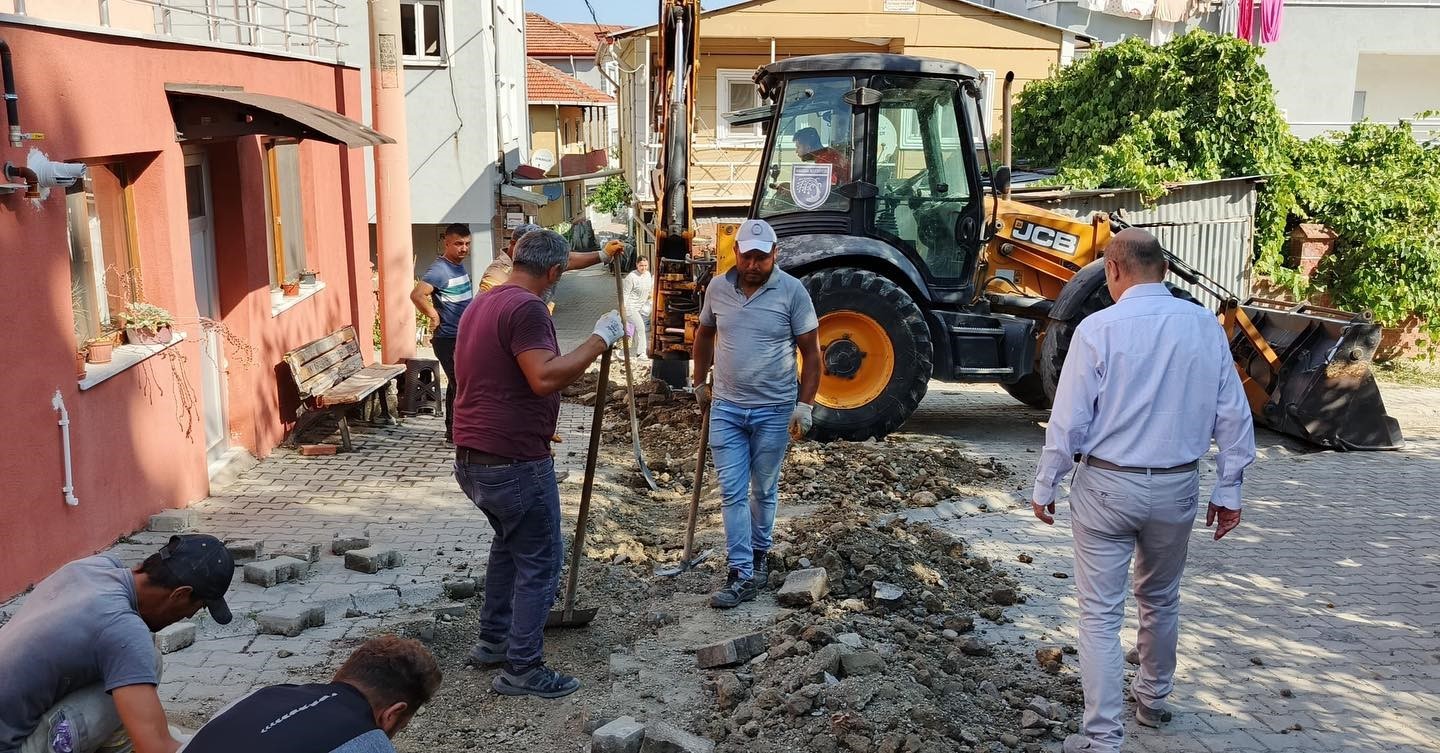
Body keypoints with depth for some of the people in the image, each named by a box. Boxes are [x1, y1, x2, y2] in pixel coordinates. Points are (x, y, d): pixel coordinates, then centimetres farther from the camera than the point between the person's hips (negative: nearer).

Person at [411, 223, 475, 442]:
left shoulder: (461, 266, 11)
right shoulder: (440, 270, -18)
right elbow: (417, 295, -30)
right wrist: (434, 316, -19)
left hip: (463, 337, 9)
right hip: (448, 339, -9)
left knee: (456, 384, 15)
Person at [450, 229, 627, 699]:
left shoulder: (482, 305, 14)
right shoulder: (526, 308, -17)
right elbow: (545, 377, -29)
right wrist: (600, 338, -22)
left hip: (472, 458, 10)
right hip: (514, 462, -10)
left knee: (510, 542, 26)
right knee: (540, 560, 2)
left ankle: (493, 641, 34)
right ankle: (522, 669, 7)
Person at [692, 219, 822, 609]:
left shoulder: (792, 291, -9)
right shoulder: (717, 288, 1)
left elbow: (811, 352, -6)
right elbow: (705, 334, 18)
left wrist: (804, 405, -10)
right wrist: (699, 383, 19)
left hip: (774, 411, -2)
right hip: (726, 408, 2)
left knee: (764, 490, 12)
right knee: (733, 492, -1)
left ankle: (758, 553, 31)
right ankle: (743, 573, 3)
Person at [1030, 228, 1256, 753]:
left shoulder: (1098, 328, -14)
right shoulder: (1204, 325, -3)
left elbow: (1069, 420, -13)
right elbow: (1233, 415, 1)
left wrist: (1045, 487, -1)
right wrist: (1228, 489, 10)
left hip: (1107, 485, -4)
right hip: (1176, 488, 4)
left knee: (1101, 614, 3)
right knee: (1161, 600, 24)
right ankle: (1153, 700, 43)